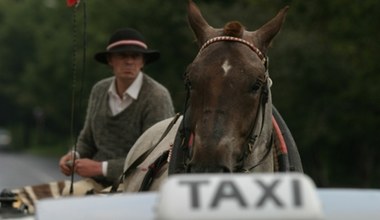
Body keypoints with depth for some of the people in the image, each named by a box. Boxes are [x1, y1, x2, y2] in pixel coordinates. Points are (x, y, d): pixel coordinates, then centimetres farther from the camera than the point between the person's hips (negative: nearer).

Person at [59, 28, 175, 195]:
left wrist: (100, 168, -17)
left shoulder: (157, 97, -12)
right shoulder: (99, 90, 9)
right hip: (98, 183, 6)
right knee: (68, 193, -24)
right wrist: (74, 156, -1)